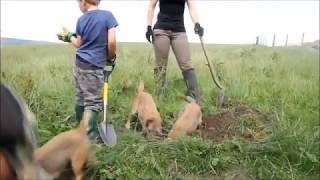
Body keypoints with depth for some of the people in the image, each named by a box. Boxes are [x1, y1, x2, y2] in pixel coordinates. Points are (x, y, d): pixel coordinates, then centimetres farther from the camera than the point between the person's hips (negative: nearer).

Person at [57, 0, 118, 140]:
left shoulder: (81, 20, 6)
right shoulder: (108, 15, -7)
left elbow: (79, 44, 13)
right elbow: (111, 41, -15)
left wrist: (69, 36, 33)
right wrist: (111, 57, 3)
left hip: (79, 64, 6)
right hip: (94, 67, -6)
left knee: (80, 99, 15)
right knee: (93, 102, -2)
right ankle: (87, 135, -3)